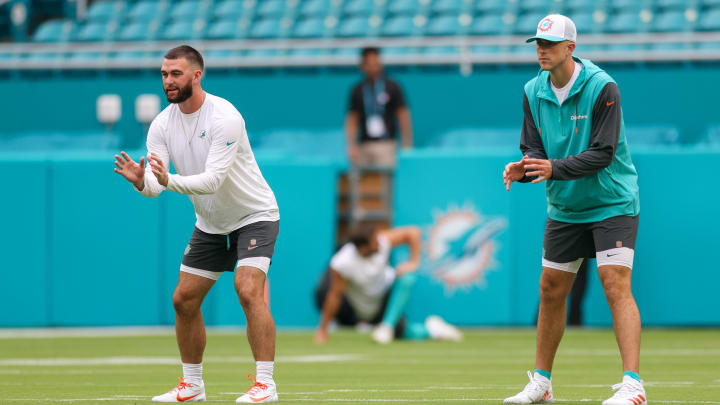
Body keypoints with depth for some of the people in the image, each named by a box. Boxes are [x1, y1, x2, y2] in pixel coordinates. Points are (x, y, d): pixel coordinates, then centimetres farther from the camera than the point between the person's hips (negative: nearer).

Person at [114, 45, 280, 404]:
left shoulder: (224, 117, -25)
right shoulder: (162, 125, -7)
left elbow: (214, 179, -34)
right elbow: (155, 185, -15)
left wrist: (169, 180, -48)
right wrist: (141, 181, -38)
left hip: (255, 216, -7)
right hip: (210, 224, 7)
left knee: (249, 291, -24)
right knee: (184, 300, 5)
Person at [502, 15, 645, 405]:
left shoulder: (602, 88, -18)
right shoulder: (534, 92, 0)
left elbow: (603, 154, -22)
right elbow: (534, 149, 2)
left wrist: (555, 168, -32)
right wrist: (522, 169, -20)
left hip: (612, 204, -6)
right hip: (564, 208, 6)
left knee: (615, 285, -18)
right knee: (551, 290, 10)